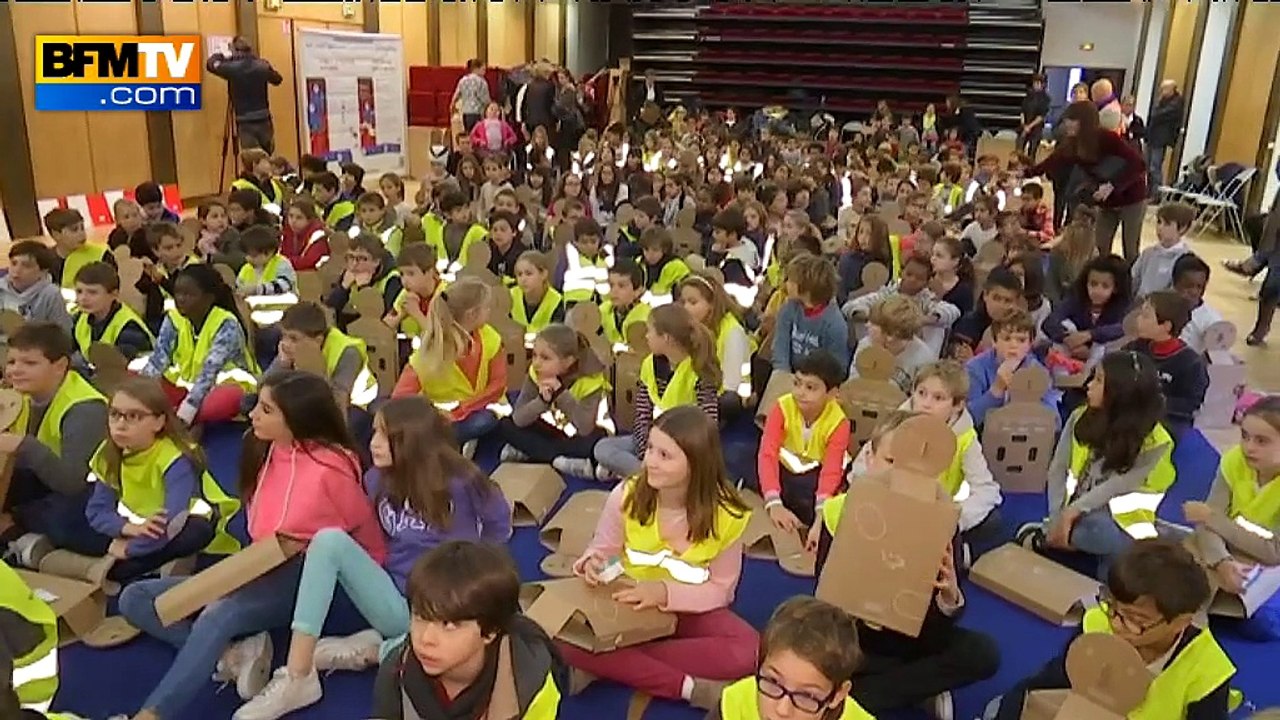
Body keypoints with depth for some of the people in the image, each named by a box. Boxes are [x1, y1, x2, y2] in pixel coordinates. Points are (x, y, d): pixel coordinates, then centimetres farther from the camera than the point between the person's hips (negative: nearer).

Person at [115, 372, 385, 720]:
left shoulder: (330, 467, -13)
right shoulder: (263, 451, 8)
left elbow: (370, 543, -4)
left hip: (304, 580, -9)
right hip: (261, 574, 9)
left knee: (218, 615, -38)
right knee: (135, 598, -3)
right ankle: (234, 654, -20)